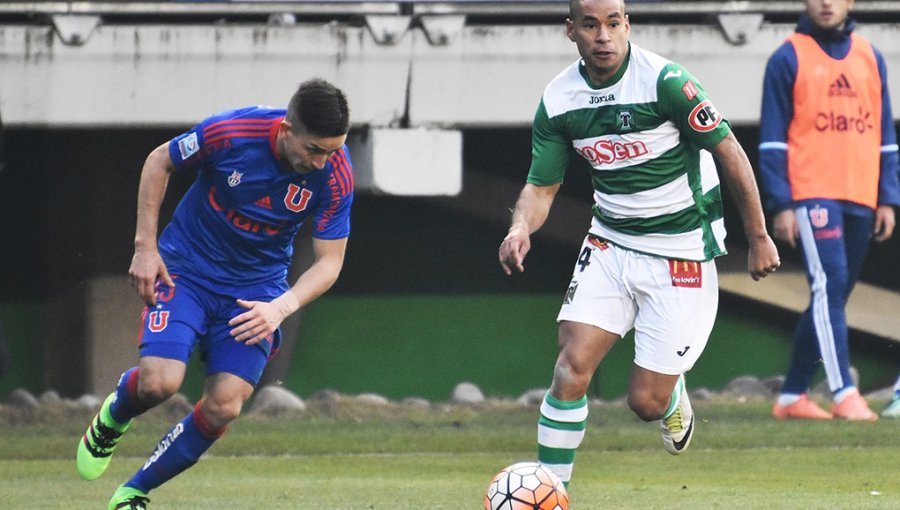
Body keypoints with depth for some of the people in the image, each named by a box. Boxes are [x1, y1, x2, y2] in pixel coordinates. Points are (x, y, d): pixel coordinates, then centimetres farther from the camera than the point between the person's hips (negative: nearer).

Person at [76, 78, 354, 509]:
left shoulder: (335, 175, -18)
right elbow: (159, 161, -4)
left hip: (257, 288, 2)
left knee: (223, 406, -12)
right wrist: (145, 245, -7)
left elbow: (329, 261, -9)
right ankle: (113, 416, 17)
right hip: (187, 268, -2)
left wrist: (281, 307, -26)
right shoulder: (229, 132, -23)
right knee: (159, 382, -22)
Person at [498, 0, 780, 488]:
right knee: (572, 365, -14)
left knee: (646, 403, -4)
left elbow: (729, 153, -10)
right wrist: (521, 228, -20)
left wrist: (758, 238, -4)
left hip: (681, 254, -4)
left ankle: (673, 396, 34)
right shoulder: (558, 101, -4)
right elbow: (541, 186, 4)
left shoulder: (665, 81, -19)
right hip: (610, 244, 4)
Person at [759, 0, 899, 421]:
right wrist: (780, 205, -9)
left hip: (860, 198, 5)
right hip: (813, 195, -5)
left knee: (832, 298, 8)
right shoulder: (788, 59, 1)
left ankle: (793, 395, 16)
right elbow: (772, 138, -1)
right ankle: (843, 394, -21)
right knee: (828, 285, -17)